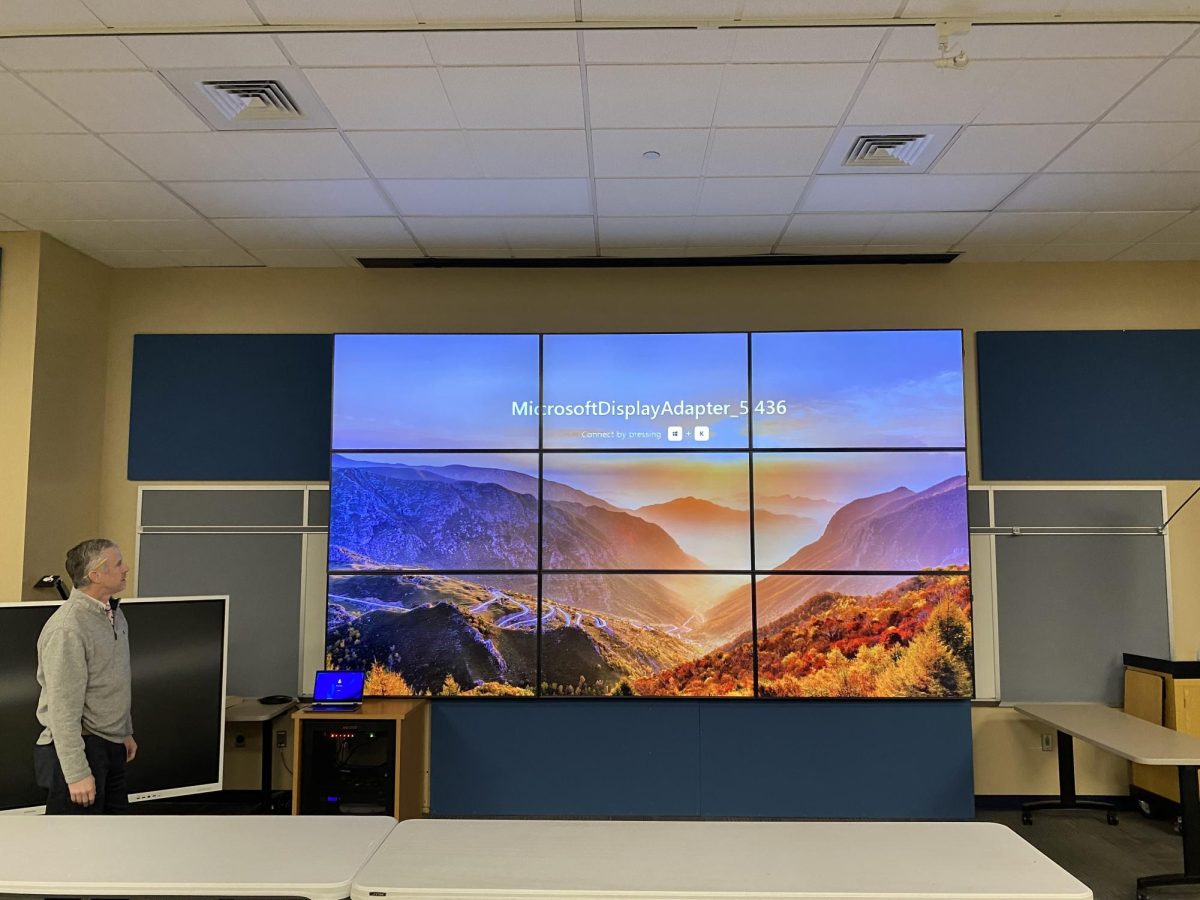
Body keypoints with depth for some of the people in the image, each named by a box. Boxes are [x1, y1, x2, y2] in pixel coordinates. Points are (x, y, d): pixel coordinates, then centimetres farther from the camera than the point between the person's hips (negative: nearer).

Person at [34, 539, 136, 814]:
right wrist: (77, 773, -21)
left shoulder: (114, 613, 9)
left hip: (111, 749, 9)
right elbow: (64, 708, -22)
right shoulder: (68, 628, -21)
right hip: (79, 747, -9)